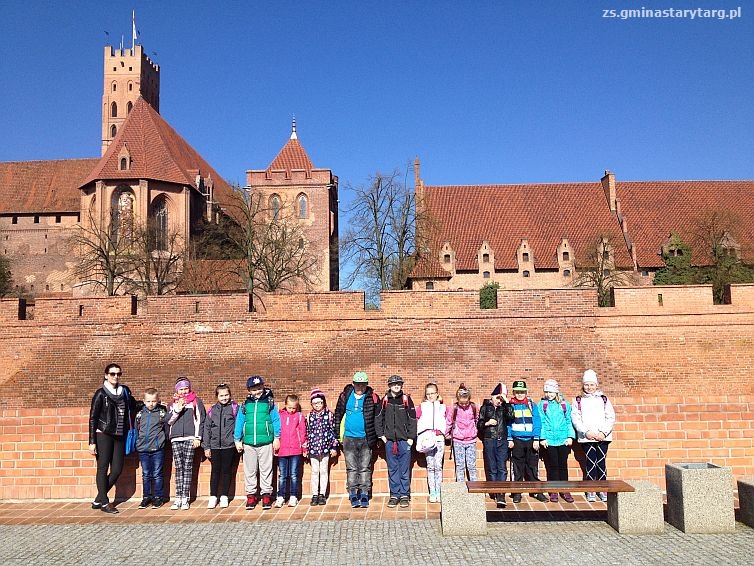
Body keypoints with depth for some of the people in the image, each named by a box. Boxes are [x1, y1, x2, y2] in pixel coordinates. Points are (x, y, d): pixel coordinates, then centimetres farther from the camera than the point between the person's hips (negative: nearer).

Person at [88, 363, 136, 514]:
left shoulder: (125, 391, 8)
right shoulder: (101, 394, -4)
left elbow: (133, 407, 26)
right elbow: (93, 418, -5)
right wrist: (92, 442, -9)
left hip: (119, 436, 5)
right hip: (103, 435, -5)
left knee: (117, 470, 3)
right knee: (103, 468, 0)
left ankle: (98, 500, 18)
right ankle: (104, 503, 9)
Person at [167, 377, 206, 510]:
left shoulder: (196, 401, 8)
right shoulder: (173, 403, 16)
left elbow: (200, 420, 3)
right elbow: (168, 421, 8)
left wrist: (198, 437, -4)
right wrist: (176, 411, -8)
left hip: (190, 438, -2)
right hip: (176, 439, 3)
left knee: (188, 468, -3)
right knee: (178, 469, 1)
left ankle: (185, 498, -2)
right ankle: (178, 498, 2)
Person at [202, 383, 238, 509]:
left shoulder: (234, 408, -1)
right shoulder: (212, 410, 6)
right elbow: (207, 429, 8)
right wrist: (206, 447, 5)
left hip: (229, 445, -2)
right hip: (214, 446, 2)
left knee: (226, 470, 6)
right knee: (215, 471, 5)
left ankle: (224, 496, 17)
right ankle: (213, 497, 14)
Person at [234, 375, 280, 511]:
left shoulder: (269, 403, 0)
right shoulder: (245, 405, 6)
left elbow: (276, 420, 1)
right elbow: (239, 422, 10)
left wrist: (276, 438, -1)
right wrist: (237, 440, 8)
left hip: (265, 442, -2)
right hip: (248, 443, 2)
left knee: (266, 470, 4)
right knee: (249, 470, 8)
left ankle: (266, 494, 12)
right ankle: (251, 495, 18)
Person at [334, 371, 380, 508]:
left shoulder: (372, 398, -2)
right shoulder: (345, 396, 1)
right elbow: (338, 415, 8)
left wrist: (376, 436, 1)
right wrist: (338, 435, 6)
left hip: (366, 439, -1)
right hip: (349, 438, 1)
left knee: (365, 467, 3)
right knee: (352, 468, 3)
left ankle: (364, 494, 10)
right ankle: (353, 494, 9)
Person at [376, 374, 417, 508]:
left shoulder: (406, 399, -2)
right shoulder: (385, 400, 3)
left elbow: (413, 419, -1)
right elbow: (378, 418, 11)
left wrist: (411, 437, -5)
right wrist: (381, 434, 4)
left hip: (404, 439, -2)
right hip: (389, 440, 2)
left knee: (404, 469, 4)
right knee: (392, 469, 8)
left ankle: (405, 495, 14)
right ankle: (394, 495, 16)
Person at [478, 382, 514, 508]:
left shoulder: (504, 408, 10)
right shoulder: (485, 407, 9)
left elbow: (511, 416, -10)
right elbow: (479, 424, 9)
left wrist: (506, 401, -9)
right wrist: (487, 423, -9)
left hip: (502, 441, 0)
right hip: (489, 441, 0)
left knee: (502, 468, -7)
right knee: (492, 469, 4)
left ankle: (501, 495, -10)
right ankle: (495, 493, 13)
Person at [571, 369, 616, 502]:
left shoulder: (604, 399, 11)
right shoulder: (578, 400, 8)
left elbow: (611, 418, 4)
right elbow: (575, 419, 0)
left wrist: (603, 432, -8)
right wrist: (586, 432, -12)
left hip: (603, 436, 1)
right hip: (586, 437, -1)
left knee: (601, 462, 1)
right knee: (590, 462, -2)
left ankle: (603, 489, 11)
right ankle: (591, 490, 6)